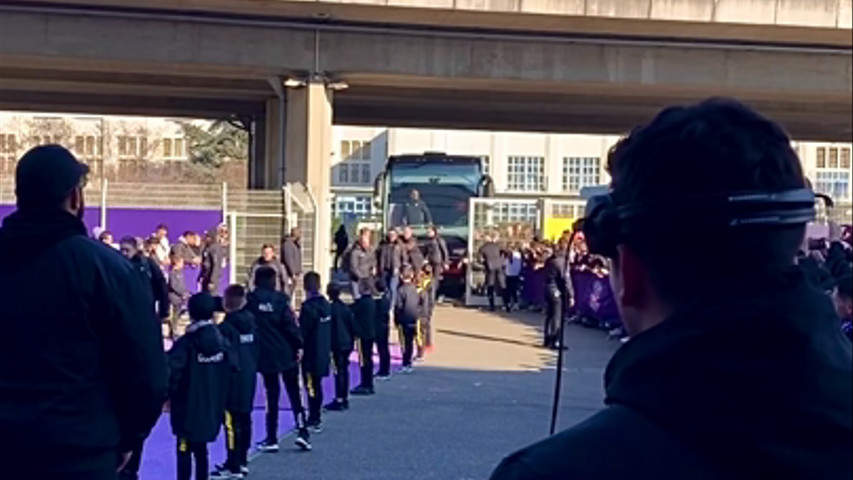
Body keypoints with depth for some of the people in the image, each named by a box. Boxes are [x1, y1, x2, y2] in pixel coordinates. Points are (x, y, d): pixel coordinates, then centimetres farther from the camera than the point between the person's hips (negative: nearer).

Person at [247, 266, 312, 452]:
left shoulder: (250, 300, -2)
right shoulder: (280, 299, -5)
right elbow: (290, 324, -10)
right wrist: (298, 345, -3)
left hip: (265, 355, 1)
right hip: (286, 353, -1)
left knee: (271, 395, 8)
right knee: (294, 393, 9)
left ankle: (271, 439, 8)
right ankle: (302, 431, 0)